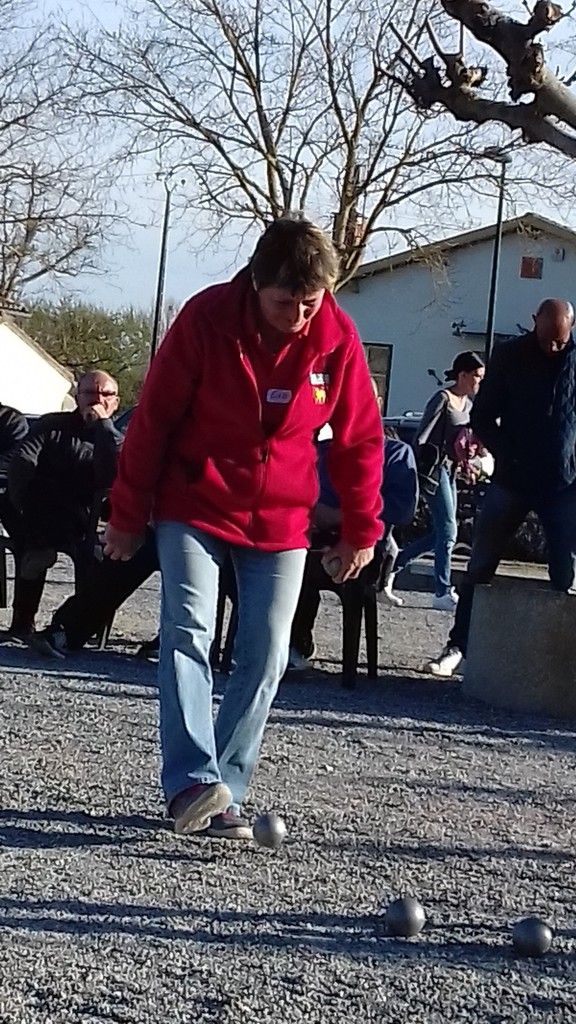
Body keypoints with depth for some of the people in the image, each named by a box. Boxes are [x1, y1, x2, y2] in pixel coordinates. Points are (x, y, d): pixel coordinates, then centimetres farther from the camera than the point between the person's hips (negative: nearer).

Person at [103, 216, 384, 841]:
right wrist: (127, 516, -4)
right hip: (193, 507, -2)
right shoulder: (205, 319, -16)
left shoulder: (338, 339, -10)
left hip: (281, 520, 2)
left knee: (266, 656, -2)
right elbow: (153, 420, -8)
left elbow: (359, 438, 2)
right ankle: (192, 782, -22)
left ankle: (222, 794, 4)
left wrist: (360, 529, 5)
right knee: (188, 631, -17)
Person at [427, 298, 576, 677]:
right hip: (512, 481, 0)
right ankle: (458, 646, 10)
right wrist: (508, 456, -9)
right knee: (480, 567, 3)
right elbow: (483, 417, 3)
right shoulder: (510, 356, -1)